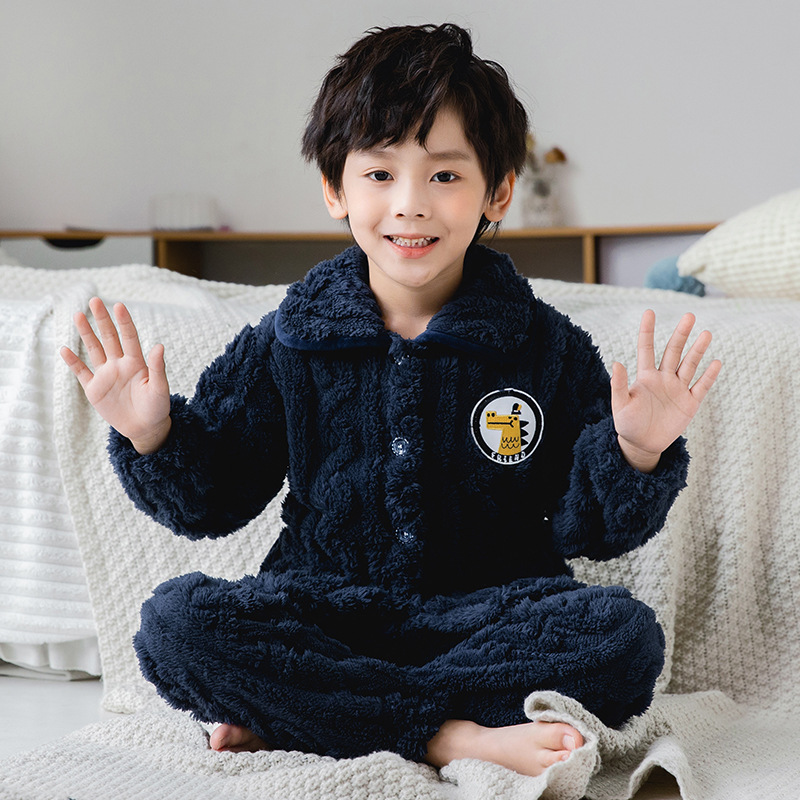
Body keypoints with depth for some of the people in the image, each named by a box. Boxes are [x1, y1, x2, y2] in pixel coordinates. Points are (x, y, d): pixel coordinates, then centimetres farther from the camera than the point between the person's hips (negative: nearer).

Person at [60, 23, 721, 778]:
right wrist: (152, 435, -11)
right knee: (174, 621, -25)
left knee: (625, 634, -29)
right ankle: (458, 736, -30)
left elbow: (586, 526, 0)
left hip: (490, 611, 0)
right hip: (325, 613, 0)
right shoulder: (285, 345, 2)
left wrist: (636, 453, -19)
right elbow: (211, 498, 7)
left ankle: (290, 720, -26)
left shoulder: (547, 347, -1)